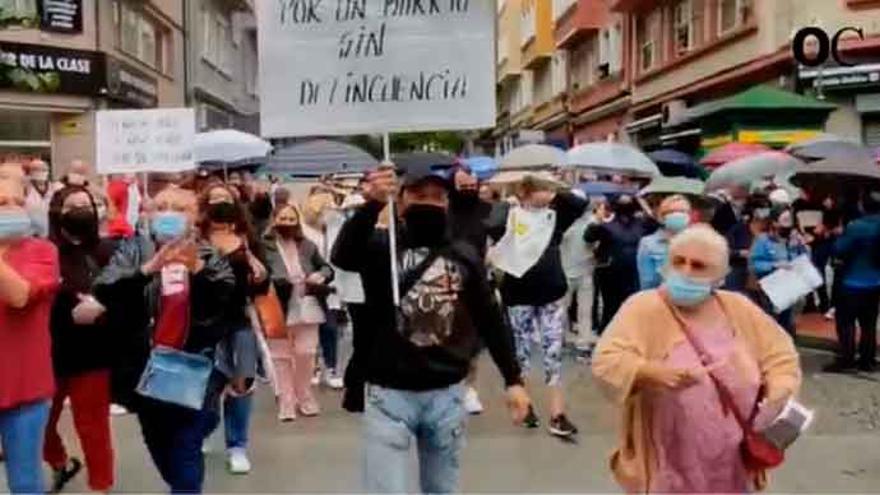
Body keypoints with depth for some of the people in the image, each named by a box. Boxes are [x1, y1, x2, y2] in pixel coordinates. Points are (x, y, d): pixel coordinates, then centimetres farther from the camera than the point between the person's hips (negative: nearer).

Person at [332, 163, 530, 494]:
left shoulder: (464, 257, 3)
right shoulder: (380, 246, -5)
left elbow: (490, 319, 8)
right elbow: (342, 256, -28)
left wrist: (513, 379, 5)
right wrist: (371, 205, -43)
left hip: (447, 394, 3)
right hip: (390, 394, -3)